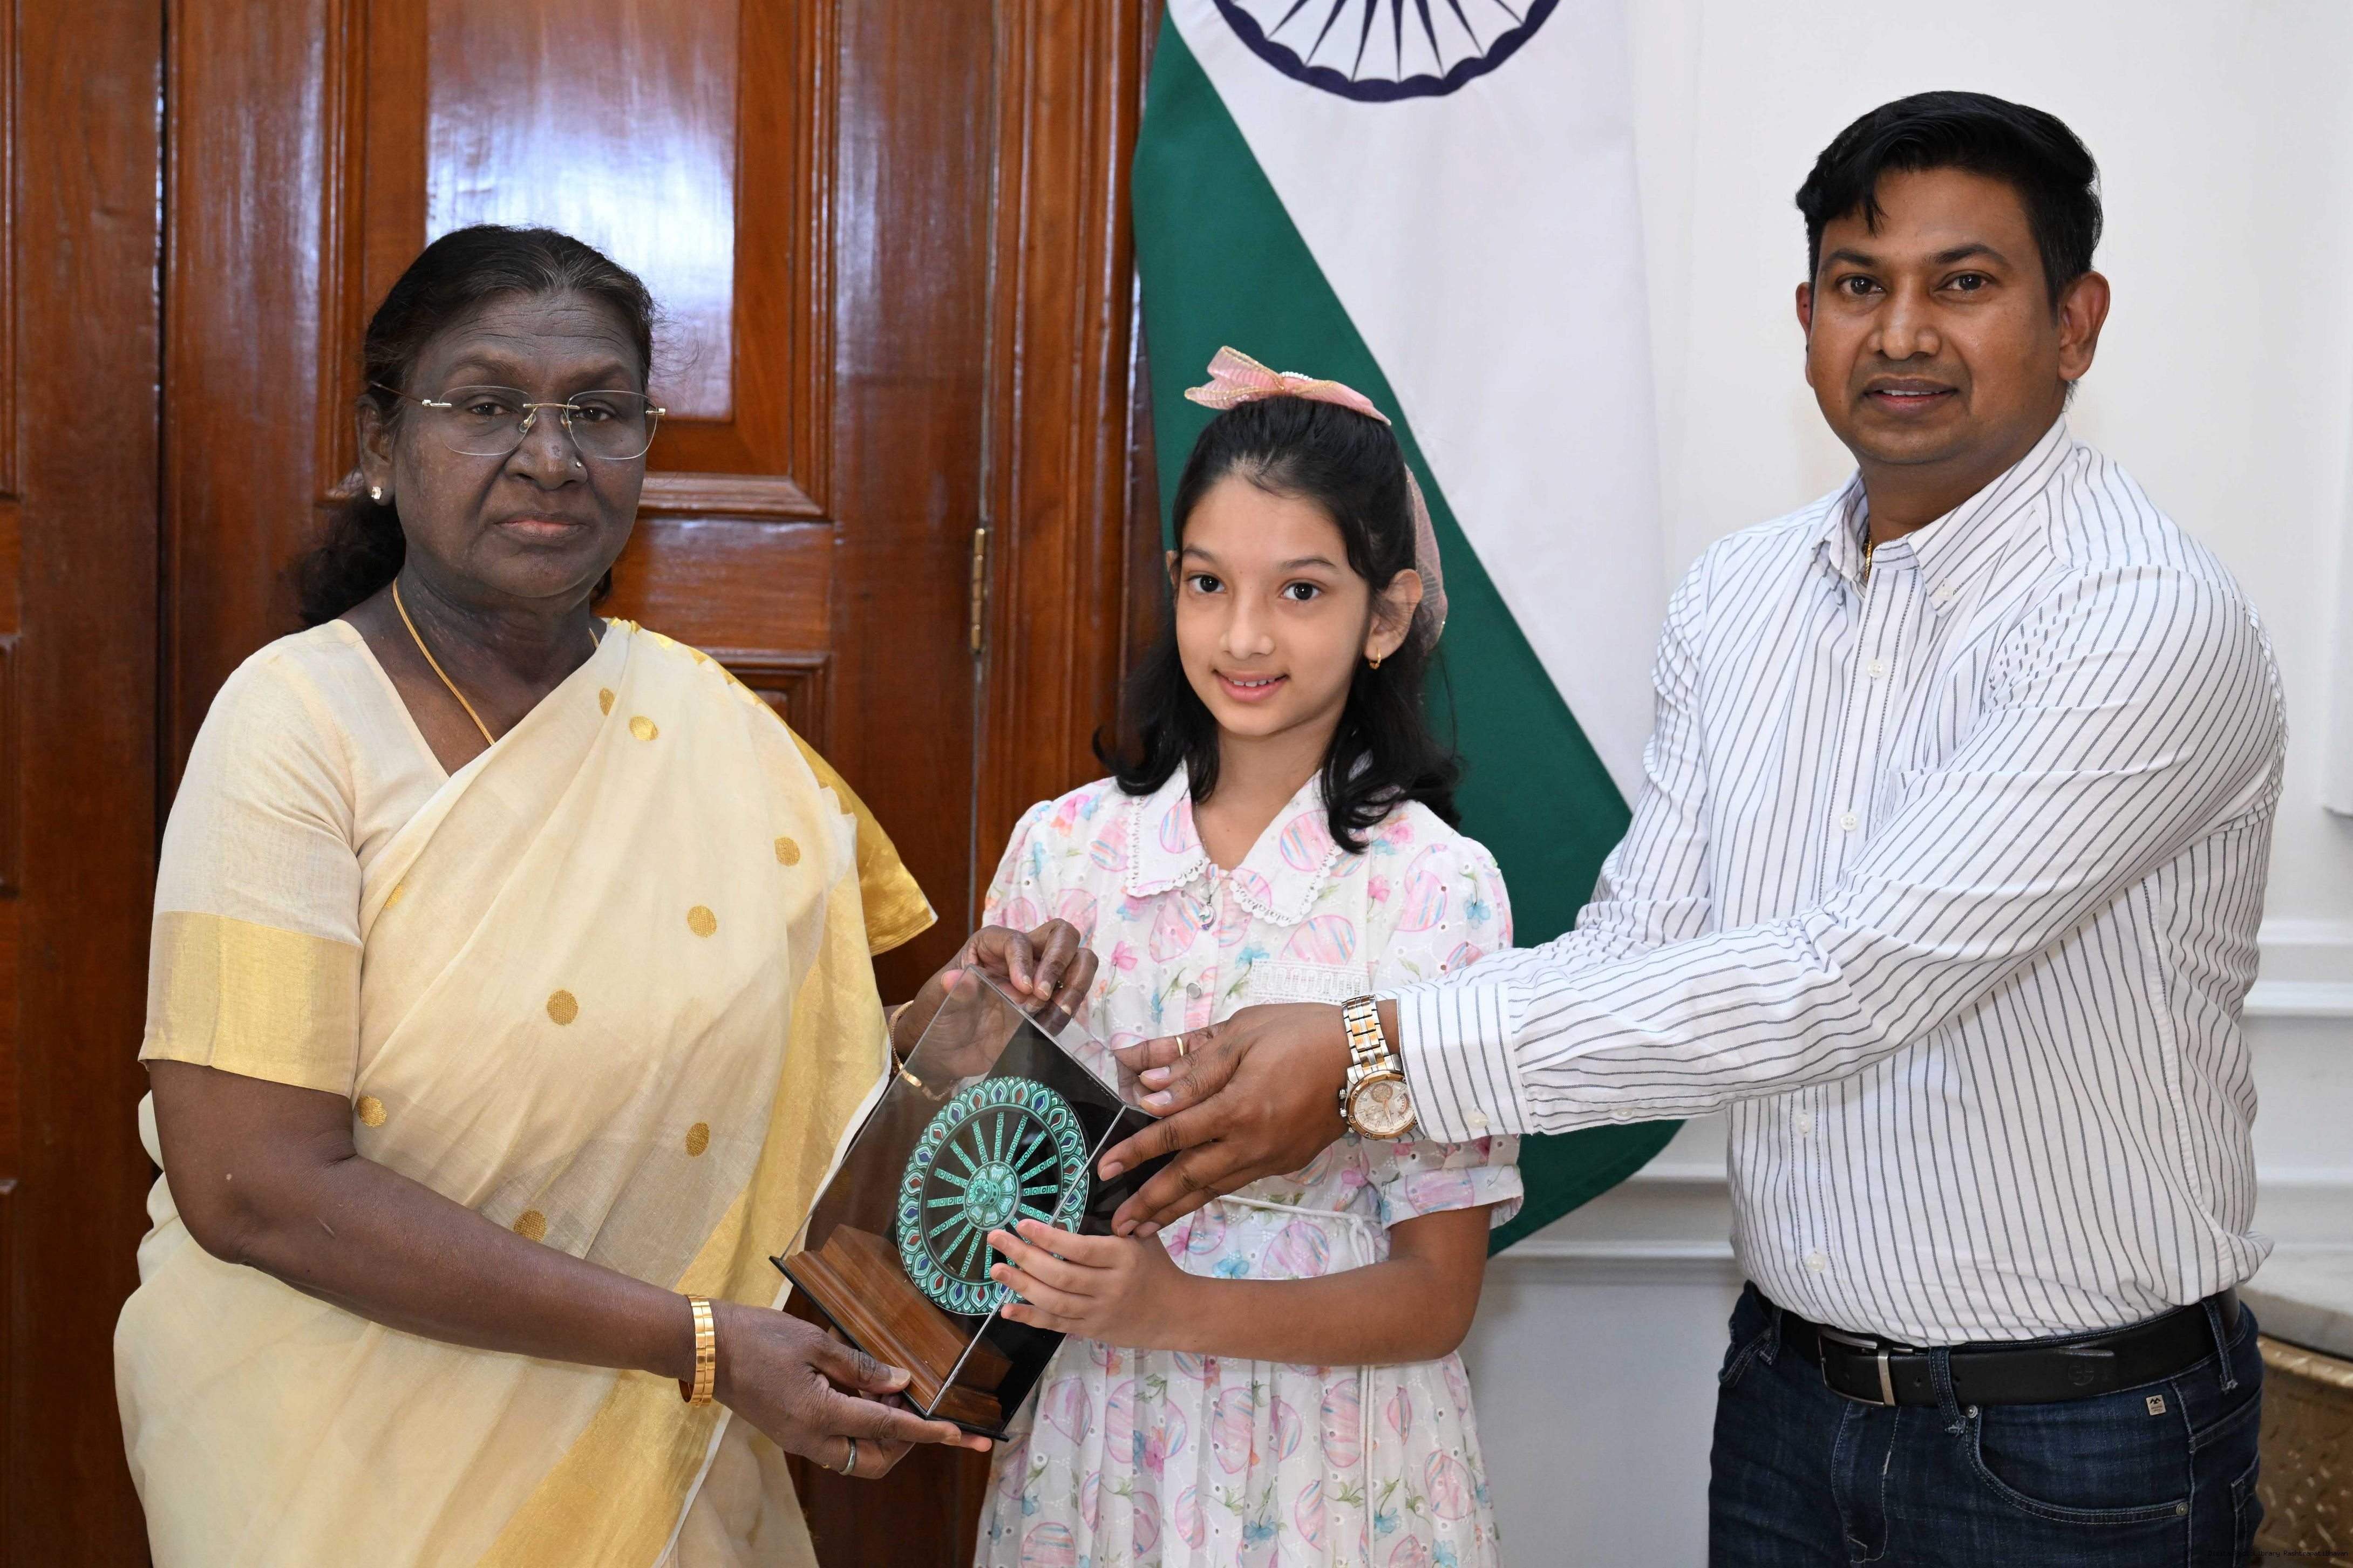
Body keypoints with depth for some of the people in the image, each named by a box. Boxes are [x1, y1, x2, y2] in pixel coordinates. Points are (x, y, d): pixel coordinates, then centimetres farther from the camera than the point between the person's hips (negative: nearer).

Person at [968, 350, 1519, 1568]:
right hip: (1089, 1440, 3)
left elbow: (1435, 1297, -10)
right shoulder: (1060, 849, -2)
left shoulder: (1438, 889, -12)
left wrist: (1178, 1308, -23)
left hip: (1327, 1457, -3)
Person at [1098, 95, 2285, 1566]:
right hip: (1793, 1386, 6)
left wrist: (1379, 1060, -31)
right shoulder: (1738, 599, 2)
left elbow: (1850, 985, -29)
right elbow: (1635, 946, -2)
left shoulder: (2152, 621, -21)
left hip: (2074, 1445, -5)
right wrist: (1298, 1052, -18)